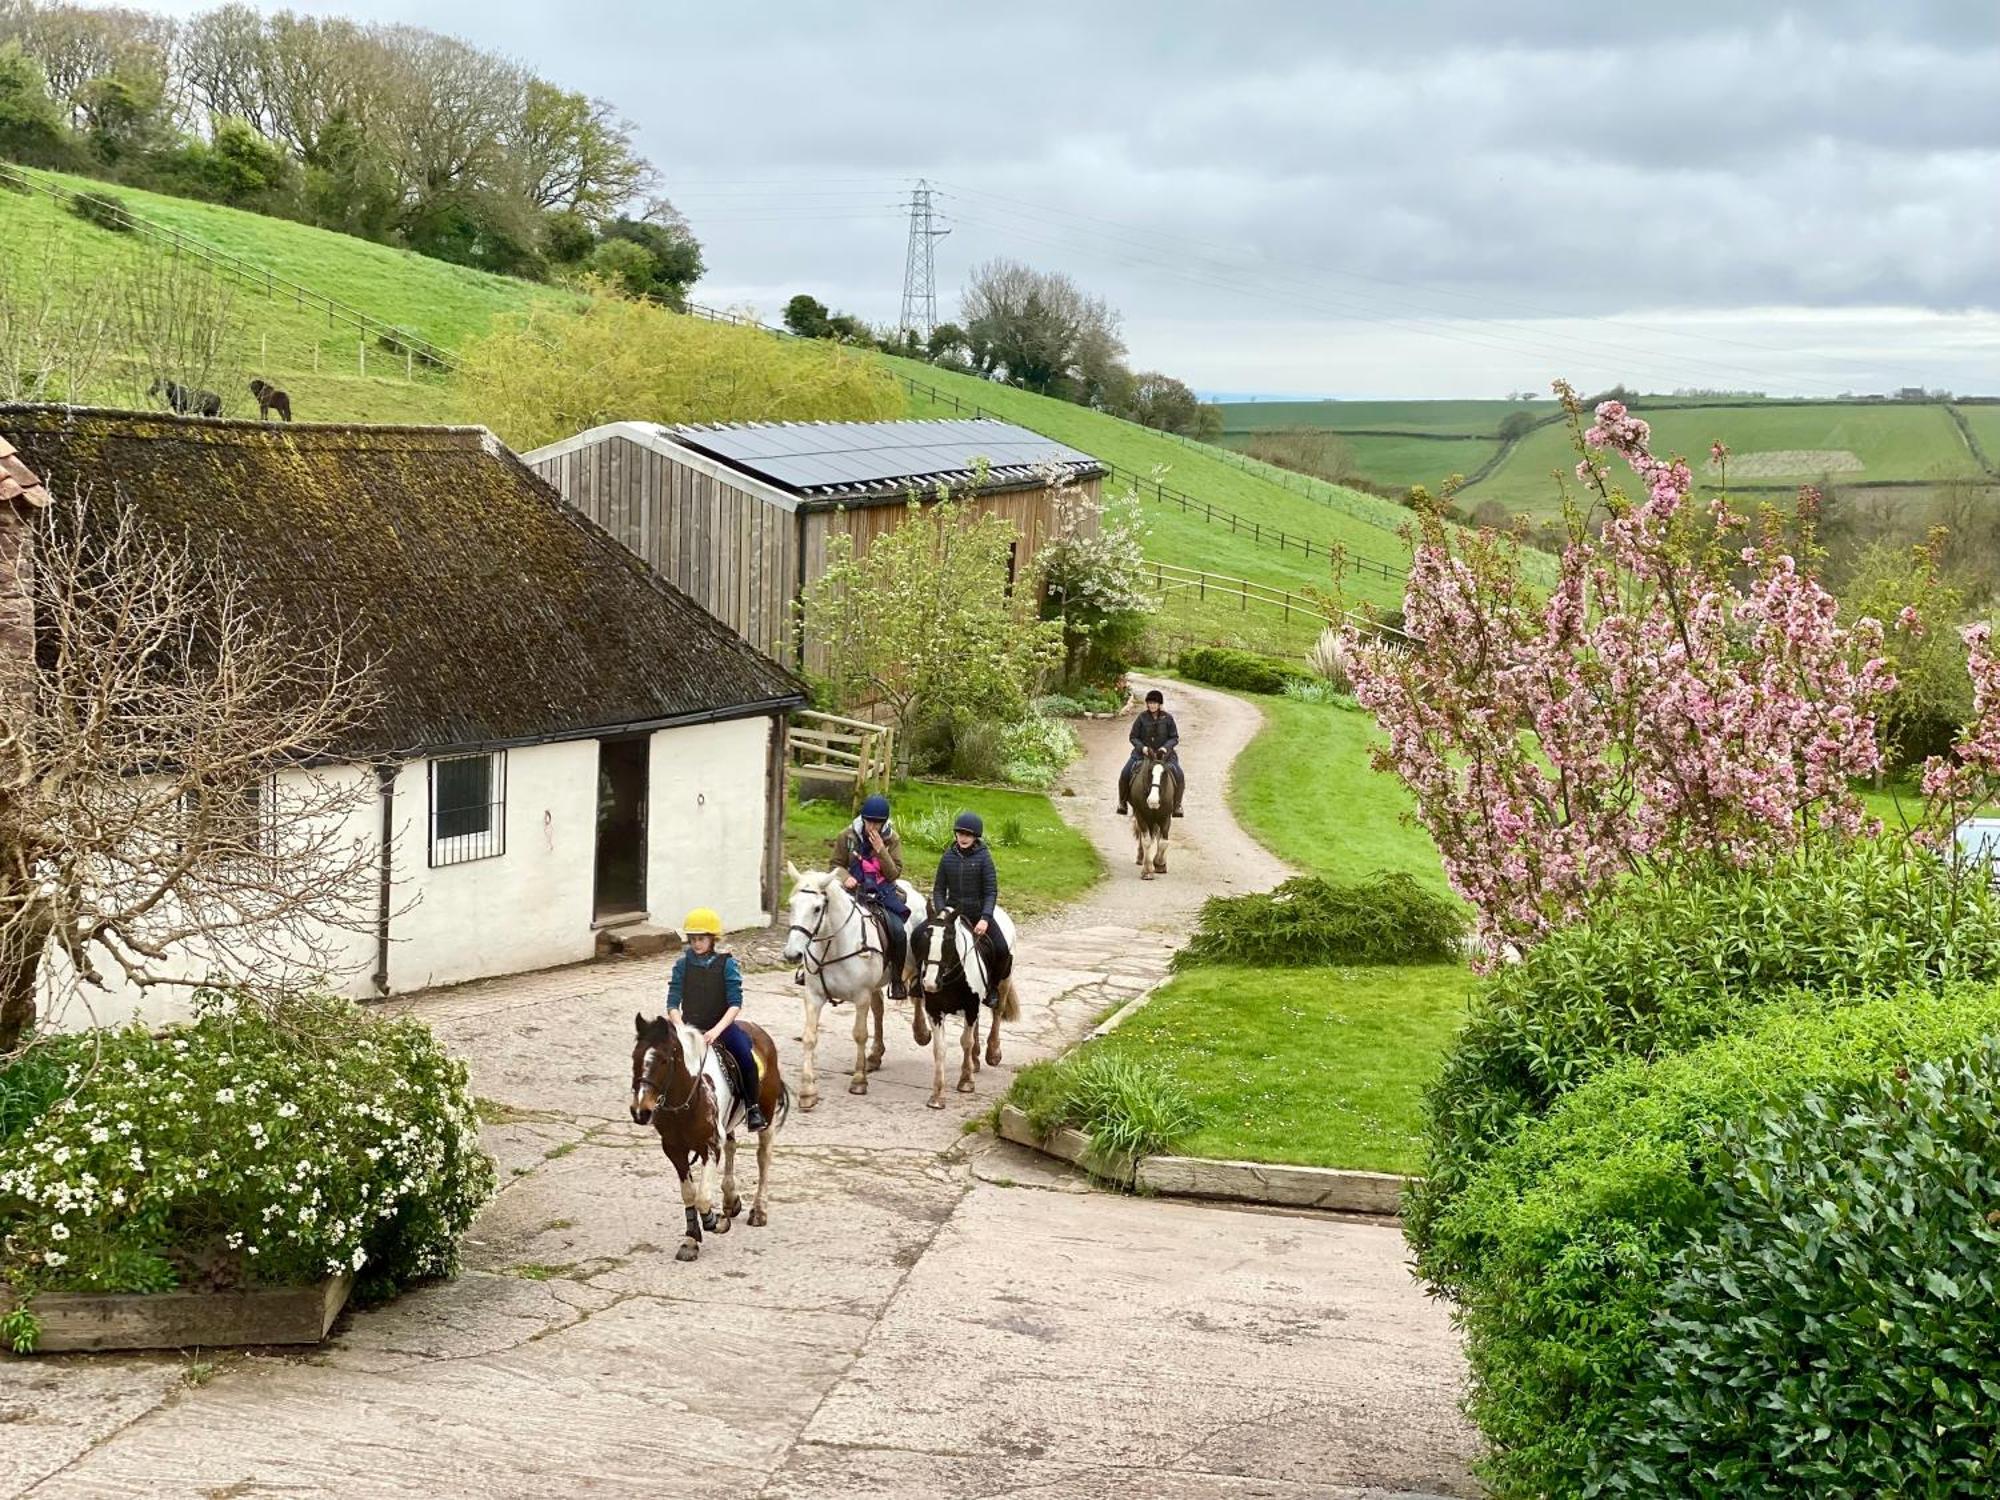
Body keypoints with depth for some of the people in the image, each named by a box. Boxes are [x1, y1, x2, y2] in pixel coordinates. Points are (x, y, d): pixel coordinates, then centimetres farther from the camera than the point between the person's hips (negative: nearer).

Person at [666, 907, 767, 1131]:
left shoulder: (726, 964, -2)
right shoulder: (682, 965, 3)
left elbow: (735, 1004, -8)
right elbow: (673, 1003, 2)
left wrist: (717, 1030, -22)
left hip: (721, 1026, -2)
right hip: (690, 1028, 2)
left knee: (746, 1057, -26)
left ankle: (754, 1108, -12)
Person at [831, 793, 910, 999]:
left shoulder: (892, 839, 0)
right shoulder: (848, 836, -1)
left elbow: (894, 873, -4)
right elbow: (837, 865, 7)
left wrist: (881, 850, -17)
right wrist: (845, 877, -16)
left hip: (883, 893, 0)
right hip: (854, 889, 0)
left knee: (898, 931, -21)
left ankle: (897, 980, -3)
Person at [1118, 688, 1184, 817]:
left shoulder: (1167, 718, -3)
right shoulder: (1142, 717, -4)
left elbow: (1175, 737, 3)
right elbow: (1133, 737, 1)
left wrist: (1166, 746, -16)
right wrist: (1142, 747, -16)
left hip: (1164, 753, 0)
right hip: (1142, 752, 0)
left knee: (1179, 776, -20)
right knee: (1125, 774, -18)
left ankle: (1177, 805, 2)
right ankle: (1122, 802, 6)